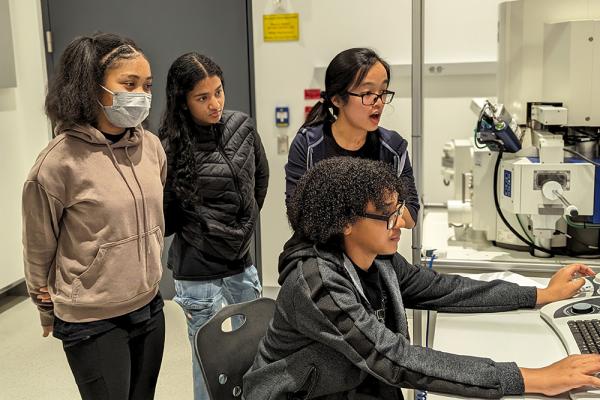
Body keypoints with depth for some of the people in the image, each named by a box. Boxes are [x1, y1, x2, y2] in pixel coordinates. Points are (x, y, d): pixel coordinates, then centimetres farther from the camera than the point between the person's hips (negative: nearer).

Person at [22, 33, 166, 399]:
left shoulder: (152, 146, -2)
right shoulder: (59, 162, -18)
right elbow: (39, 249, -5)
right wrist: (49, 311, 8)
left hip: (149, 307, 5)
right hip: (93, 323, -5)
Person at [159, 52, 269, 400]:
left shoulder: (242, 127, -2)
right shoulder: (173, 147, -17)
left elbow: (261, 176, 15)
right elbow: (165, 213, -9)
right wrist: (196, 231, 2)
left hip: (241, 260, 5)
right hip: (198, 270, -5)